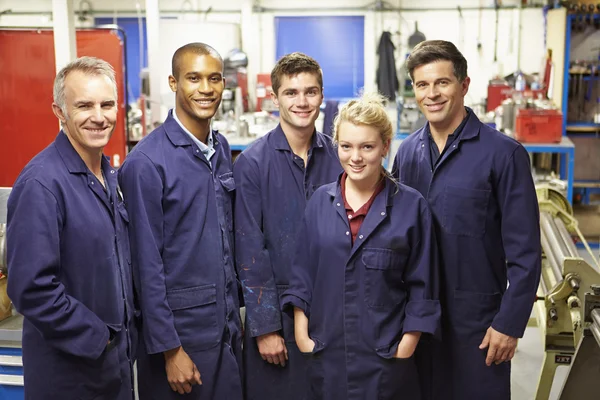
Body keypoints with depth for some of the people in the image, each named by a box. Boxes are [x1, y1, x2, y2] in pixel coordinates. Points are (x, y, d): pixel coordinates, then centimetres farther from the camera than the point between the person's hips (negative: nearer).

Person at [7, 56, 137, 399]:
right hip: (70, 368, -7)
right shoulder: (41, 184, -20)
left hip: (119, 352, 7)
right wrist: (95, 338, -16)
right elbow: (31, 287, -24)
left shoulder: (111, 176, 4)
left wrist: (126, 331, 7)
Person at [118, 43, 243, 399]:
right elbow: (147, 263, -15)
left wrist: (236, 312, 11)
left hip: (228, 325, 6)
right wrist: (170, 350, -13)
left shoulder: (222, 148, 4)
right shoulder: (146, 162, -16)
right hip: (180, 328, -6)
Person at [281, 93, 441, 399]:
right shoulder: (321, 201, 2)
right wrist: (301, 333, 0)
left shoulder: (411, 206, -5)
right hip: (326, 355, 2)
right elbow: (302, 273, 5)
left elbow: (422, 286, -2)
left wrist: (407, 344, -6)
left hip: (385, 358, -2)